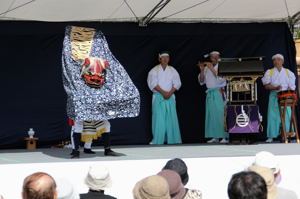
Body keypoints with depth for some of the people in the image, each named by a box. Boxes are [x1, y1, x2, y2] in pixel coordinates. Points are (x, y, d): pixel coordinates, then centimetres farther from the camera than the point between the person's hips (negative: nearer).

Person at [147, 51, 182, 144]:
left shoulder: (172, 70, 9)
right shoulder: (154, 70, 2)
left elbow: (177, 83, 3)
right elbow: (153, 83, -7)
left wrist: (170, 93, -11)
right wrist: (163, 92, -16)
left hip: (170, 97, 2)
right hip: (158, 97, -2)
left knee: (171, 118, -1)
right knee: (158, 118, -6)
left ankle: (173, 139, 3)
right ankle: (157, 140, -4)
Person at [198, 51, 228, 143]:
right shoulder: (206, 68, 14)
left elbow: (221, 79, -14)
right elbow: (201, 81, 12)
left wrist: (211, 68, -16)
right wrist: (202, 70, -2)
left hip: (220, 93, -5)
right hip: (210, 93, 5)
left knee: (221, 115, -12)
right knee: (211, 115, 3)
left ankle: (225, 137, -12)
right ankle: (215, 137, 8)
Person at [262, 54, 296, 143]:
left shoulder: (288, 72, 11)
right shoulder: (269, 72, 7)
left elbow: (291, 86, 6)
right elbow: (266, 86, -1)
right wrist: (275, 88, -18)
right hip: (274, 96, -1)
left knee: (287, 115, -5)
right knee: (273, 115, -6)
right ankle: (271, 136, -4)